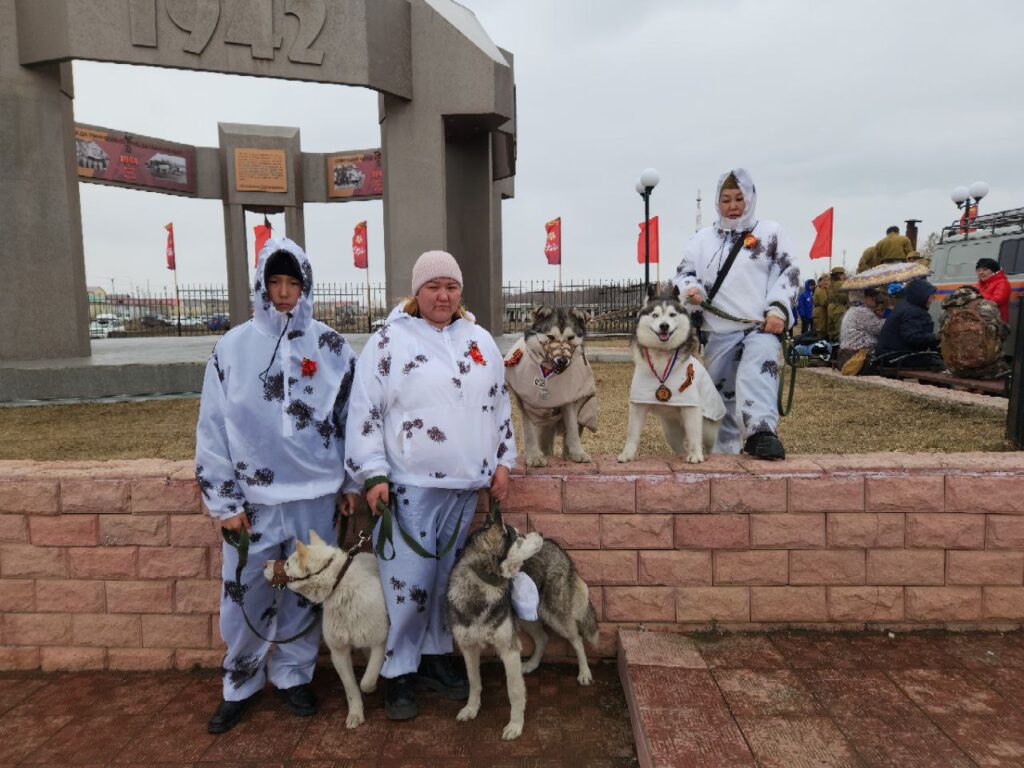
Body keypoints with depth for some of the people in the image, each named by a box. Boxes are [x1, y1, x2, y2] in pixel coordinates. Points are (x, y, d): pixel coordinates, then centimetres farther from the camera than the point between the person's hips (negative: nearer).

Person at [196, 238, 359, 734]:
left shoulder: (331, 347, 1)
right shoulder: (233, 347, -2)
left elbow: (352, 418, 7)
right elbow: (212, 428, -1)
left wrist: (351, 480, 7)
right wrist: (223, 500, -3)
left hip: (315, 495, 1)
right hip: (253, 498, 0)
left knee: (305, 593, 13)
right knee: (245, 598, 9)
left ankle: (293, 675, 33)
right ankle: (240, 685, 32)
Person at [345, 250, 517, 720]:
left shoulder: (479, 340, 10)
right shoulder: (388, 341, -4)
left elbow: (500, 406, 16)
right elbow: (364, 413, -6)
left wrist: (502, 462, 11)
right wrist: (373, 475, -11)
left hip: (466, 486, 5)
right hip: (409, 486, -4)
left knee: (449, 578, 15)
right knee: (406, 583, -1)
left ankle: (435, 656, 32)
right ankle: (398, 673, 17)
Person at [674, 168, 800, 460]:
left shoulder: (770, 232, 8)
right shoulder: (702, 239, 14)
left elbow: (788, 273, 4)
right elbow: (683, 273, 16)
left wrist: (778, 309, -10)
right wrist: (691, 288, -8)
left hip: (761, 326, -3)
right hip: (718, 332, 3)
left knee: (757, 373, -31)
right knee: (721, 392, 9)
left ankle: (762, 432, -42)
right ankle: (724, 451, 22)